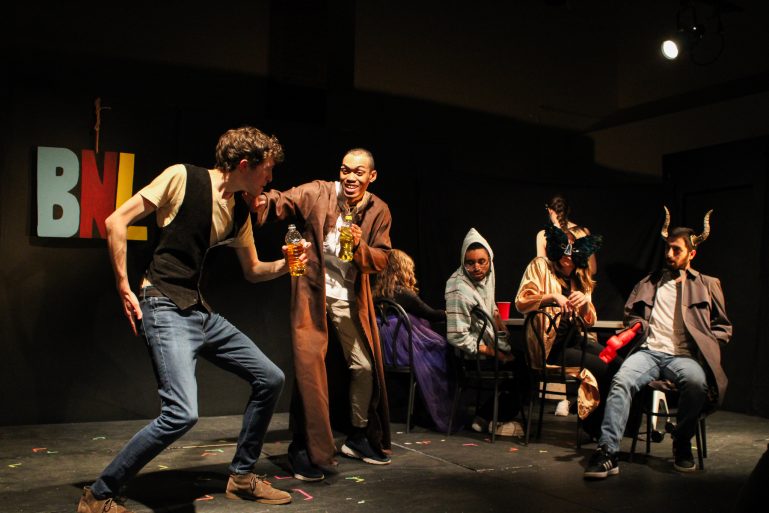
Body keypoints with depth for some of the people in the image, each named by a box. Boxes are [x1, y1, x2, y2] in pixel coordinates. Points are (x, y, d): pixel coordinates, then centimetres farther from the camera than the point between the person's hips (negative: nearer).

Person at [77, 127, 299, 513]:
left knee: (270, 379, 8)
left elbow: (253, 270, 23)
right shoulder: (183, 177, -10)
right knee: (182, 413, -23)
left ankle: (242, 477, 24)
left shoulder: (240, 211, 12)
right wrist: (124, 288, -12)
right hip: (165, 309, -8)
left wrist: (285, 265, 3)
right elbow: (116, 221, -10)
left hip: (201, 312, 9)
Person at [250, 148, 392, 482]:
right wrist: (261, 202, -49)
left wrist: (360, 247, -20)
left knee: (365, 366, 9)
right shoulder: (317, 193, -9)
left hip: (350, 298, 4)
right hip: (313, 292, -4)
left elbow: (381, 260, 2)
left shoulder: (379, 211, 1)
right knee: (309, 364, -13)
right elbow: (281, 203, -25)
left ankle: (358, 438, 31)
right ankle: (306, 449, 0)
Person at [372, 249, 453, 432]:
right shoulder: (403, 294, -12)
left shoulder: (377, 294, 7)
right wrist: (448, 312, 18)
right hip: (404, 350, -7)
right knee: (445, 345, 13)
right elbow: (431, 314, 0)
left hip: (387, 352, 7)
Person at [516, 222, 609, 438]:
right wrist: (552, 297, -26)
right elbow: (521, 302, -12)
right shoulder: (541, 265, -1)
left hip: (573, 340, 6)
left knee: (617, 363, -16)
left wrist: (585, 302, -10)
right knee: (602, 368, -21)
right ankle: (594, 425, -2)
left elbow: (589, 322, 11)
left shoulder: (580, 277, 16)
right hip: (550, 347, -6)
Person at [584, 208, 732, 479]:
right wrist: (636, 325, 8)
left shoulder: (708, 285, 20)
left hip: (684, 355, -1)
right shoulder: (650, 282, 26)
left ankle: (682, 444, -12)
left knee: (696, 381, -37)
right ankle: (607, 452, -38)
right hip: (649, 351, 2)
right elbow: (630, 313, 31)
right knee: (622, 380, -31)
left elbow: (723, 328, 19)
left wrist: (704, 345, 0)